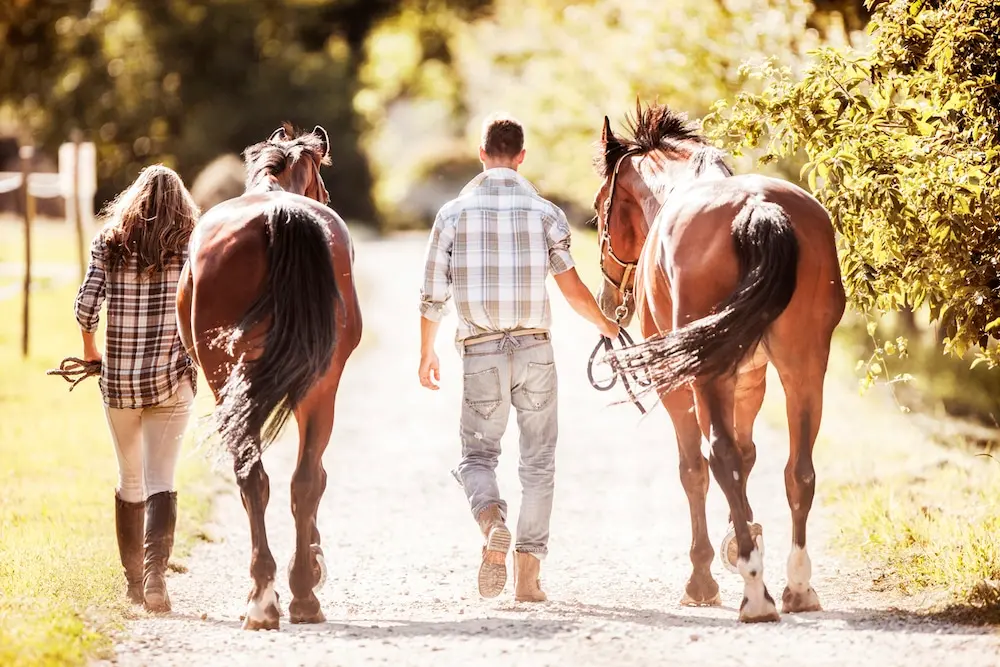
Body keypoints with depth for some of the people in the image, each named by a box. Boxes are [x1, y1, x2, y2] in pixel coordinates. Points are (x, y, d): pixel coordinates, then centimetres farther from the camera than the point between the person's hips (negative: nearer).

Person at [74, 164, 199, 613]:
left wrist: (90, 349, 13)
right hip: (170, 378, -2)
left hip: (118, 378, 2)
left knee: (130, 479, 17)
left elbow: (85, 304, -3)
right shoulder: (189, 247, -2)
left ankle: (133, 579, 23)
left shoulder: (108, 243, 3)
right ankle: (155, 570, -24)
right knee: (160, 480, -4)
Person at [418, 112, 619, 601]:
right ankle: (528, 574, 6)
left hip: (480, 351, 0)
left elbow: (432, 295, 2)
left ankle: (492, 522, -20)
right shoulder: (544, 212, -1)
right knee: (538, 460, 10)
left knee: (477, 453, 12)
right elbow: (572, 289, -2)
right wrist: (606, 326, 17)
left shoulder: (454, 213, 0)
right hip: (535, 348, 0)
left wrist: (426, 354, 17)